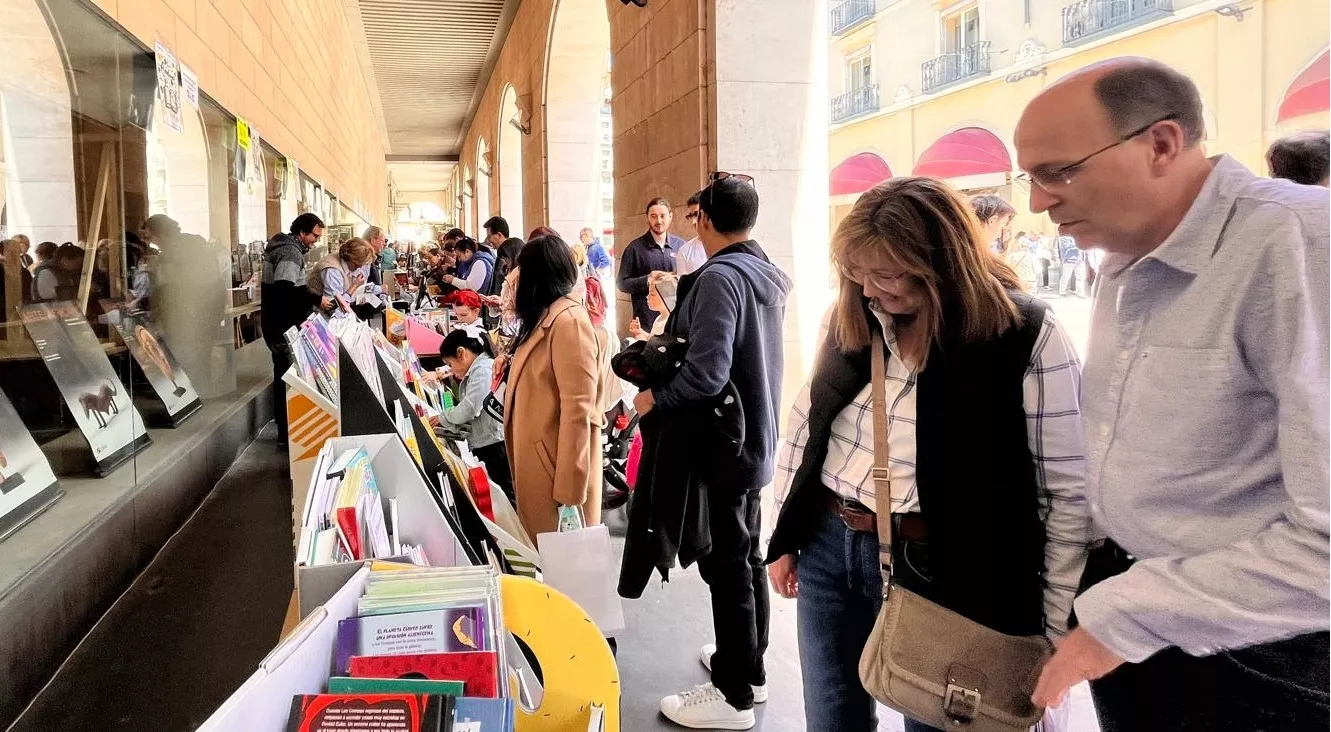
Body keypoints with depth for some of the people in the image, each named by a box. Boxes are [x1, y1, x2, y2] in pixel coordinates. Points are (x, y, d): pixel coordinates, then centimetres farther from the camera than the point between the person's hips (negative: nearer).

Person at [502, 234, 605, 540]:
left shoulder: (568, 320, -18)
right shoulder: (547, 316, 13)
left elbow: (578, 409, -22)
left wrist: (569, 486, -22)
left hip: (558, 460, -10)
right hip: (540, 456, 10)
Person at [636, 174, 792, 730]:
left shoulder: (719, 277, -21)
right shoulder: (770, 274, 7)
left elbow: (707, 372, -29)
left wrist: (654, 400, -15)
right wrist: (675, 336, 15)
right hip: (756, 439, 9)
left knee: (725, 568, 1)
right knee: (747, 559, 20)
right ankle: (749, 667, 35)